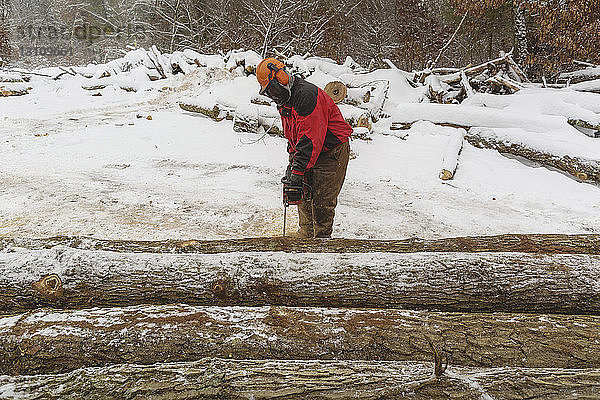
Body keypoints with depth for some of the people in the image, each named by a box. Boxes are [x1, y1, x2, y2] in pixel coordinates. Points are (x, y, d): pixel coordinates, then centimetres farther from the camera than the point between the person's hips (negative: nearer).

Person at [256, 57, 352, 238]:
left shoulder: (306, 95, -26)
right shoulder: (284, 100, 7)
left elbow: (310, 137, -30)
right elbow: (292, 136, 15)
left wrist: (298, 170, -30)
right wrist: (293, 162, 5)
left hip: (332, 152, -9)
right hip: (308, 152, 10)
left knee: (322, 200, -6)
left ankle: (322, 237, 6)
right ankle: (306, 233, 22)